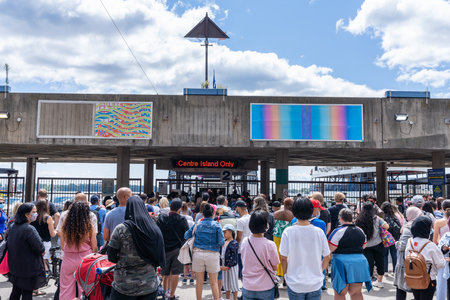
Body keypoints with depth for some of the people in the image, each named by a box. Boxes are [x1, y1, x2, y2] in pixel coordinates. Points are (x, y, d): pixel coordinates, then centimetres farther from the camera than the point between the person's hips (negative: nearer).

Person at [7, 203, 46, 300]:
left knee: (15, 292, 20)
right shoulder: (29, 229, -23)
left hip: (15, 267, 8)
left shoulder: (12, 227, 4)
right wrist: (42, 250, -2)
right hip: (28, 269, -8)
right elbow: (40, 248, -25)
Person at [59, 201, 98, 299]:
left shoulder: (65, 226, -5)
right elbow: (94, 248, -6)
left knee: (66, 292, 12)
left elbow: (62, 247, 4)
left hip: (68, 261, 2)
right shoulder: (89, 226, -11)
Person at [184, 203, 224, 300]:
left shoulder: (197, 224, 3)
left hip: (198, 253, 2)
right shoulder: (216, 225, -4)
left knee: (199, 282, 12)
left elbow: (186, 236, 8)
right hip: (212, 254, -2)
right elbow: (221, 242, -8)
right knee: (214, 282, 8)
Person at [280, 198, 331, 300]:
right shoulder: (319, 232, -8)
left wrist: (286, 274, 8)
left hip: (295, 283, -1)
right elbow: (327, 258, 1)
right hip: (315, 283, 1)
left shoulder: (288, 232, -12)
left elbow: (283, 258, -7)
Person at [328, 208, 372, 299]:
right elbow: (364, 246, 20)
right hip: (359, 262, 6)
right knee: (356, 292, 13)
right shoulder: (360, 231, 8)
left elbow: (330, 249, -14)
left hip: (342, 263, -6)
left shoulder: (338, 231, -12)